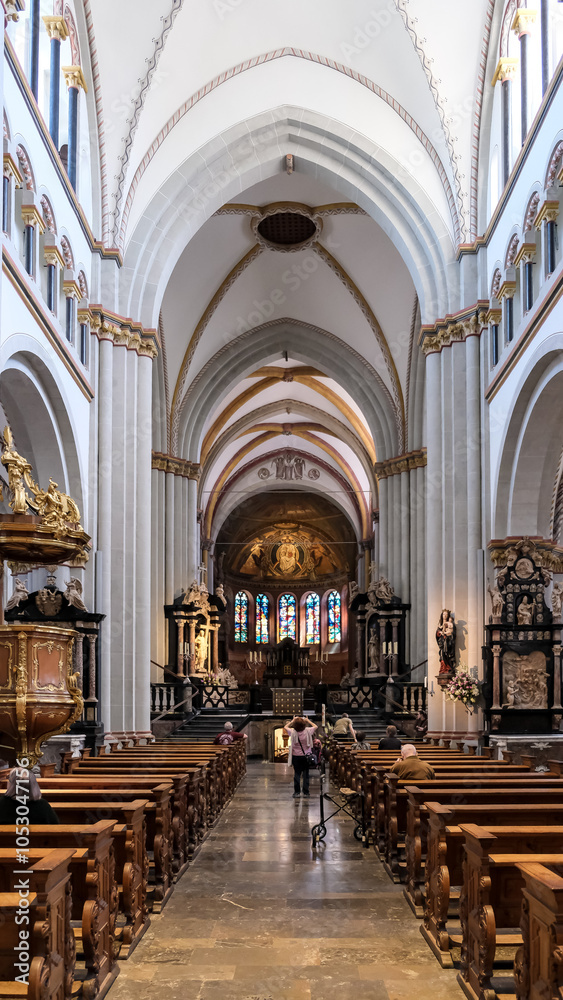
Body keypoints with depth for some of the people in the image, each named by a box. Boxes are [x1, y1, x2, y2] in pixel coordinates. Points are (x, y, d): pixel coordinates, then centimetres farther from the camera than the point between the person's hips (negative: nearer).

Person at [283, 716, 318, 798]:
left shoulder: (293, 732, -13)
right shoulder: (307, 731, -13)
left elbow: (285, 727, 7)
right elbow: (316, 726, 6)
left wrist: (292, 720, 11)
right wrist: (308, 721, 11)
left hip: (296, 756, 0)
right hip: (306, 756, 0)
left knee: (297, 774, 7)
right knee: (306, 774, 6)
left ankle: (297, 792, 7)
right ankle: (306, 792, 8)